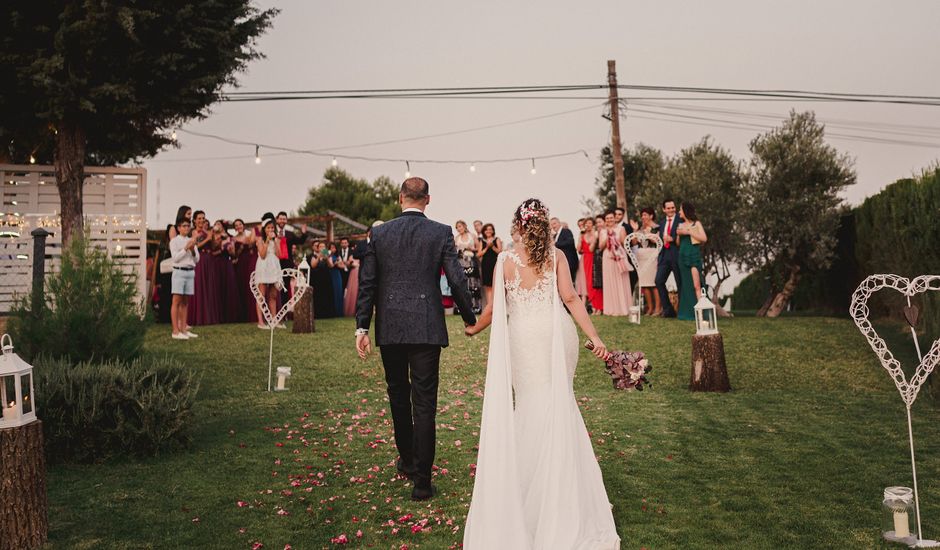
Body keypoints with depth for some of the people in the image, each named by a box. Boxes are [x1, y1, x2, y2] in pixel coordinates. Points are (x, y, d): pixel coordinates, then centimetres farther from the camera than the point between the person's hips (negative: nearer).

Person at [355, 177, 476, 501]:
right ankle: (421, 480, 5)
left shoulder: (379, 234, 2)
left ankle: (408, 460, 37)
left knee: (398, 396, 20)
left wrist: (362, 327, 5)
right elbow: (457, 280, -5)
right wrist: (469, 318, 8)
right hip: (427, 328, -2)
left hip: (390, 328, 2)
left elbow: (366, 284, 1)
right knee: (424, 401, 2)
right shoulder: (441, 233, -3)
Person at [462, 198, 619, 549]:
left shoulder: (505, 261, -3)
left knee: (530, 405, 12)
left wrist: (474, 328, 20)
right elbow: (570, 298, -8)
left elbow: (496, 307, 2)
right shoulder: (556, 255, -2)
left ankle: (528, 479, 20)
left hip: (523, 340, -1)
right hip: (558, 336, 1)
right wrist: (594, 337, -8)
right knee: (559, 406, 14)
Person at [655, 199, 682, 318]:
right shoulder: (662, 223, 17)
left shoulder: (680, 221, -3)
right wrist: (658, 258, 18)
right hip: (664, 255, 6)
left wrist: (672, 239, -20)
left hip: (677, 255, -6)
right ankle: (668, 309, 5)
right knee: (659, 281, -3)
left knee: (680, 283, 2)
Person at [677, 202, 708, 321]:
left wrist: (689, 232, -12)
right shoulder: (681, 225, 16)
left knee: (696, 285, -13)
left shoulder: (696, 223, 1)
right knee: (686, 285, 4)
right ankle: (688, 312, 7)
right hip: (683, 256, 6)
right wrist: (678, 234, 0)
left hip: (694, 256, -5)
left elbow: (704, 238, -10)